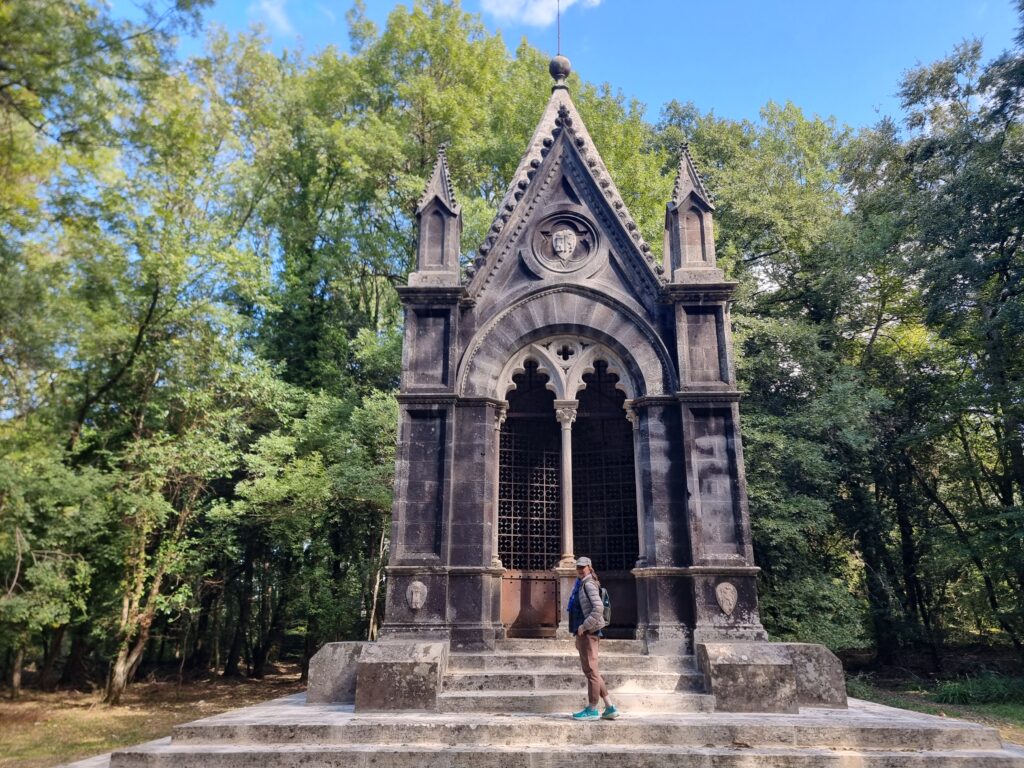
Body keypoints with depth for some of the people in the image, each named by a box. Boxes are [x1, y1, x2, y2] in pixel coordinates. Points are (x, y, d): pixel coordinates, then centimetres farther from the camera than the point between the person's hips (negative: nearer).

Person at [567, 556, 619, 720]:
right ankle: (610, 707, 17)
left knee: (590, 670, -3)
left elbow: (598, 608, -22)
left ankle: (592, 709, 5)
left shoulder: (589, 585, -10)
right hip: (583, 633, 10)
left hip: (588, 632, -10)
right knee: (591, 671, 12)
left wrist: (583, 627, -19)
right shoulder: (580, 585, 18)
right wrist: (578, 634, 20)